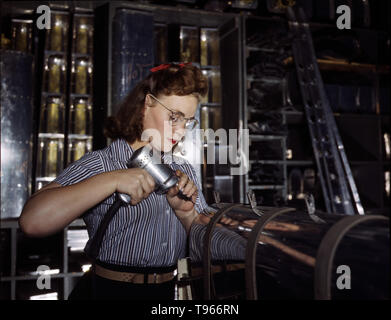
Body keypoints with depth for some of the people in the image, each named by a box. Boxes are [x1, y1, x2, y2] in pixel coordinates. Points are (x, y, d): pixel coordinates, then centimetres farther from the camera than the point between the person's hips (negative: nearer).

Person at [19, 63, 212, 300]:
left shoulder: (184, 171, 10)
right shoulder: (100, 164, -6)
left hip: (168, 290, 3)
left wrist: (186, 212, -11)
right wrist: (112, 179, -23)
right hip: (111, 291, -3)